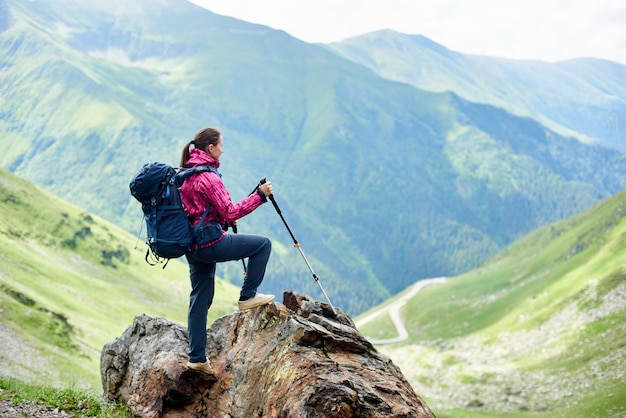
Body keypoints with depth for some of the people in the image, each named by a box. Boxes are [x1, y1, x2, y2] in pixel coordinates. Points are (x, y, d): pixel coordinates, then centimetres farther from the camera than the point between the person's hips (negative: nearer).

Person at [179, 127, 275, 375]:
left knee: (200, 300, 13)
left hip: (192, 246, 9)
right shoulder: (208, 177, -18)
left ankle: (197, 358, 16)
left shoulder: (185, 174, 11)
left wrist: (225, 221, 24)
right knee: (263, 244, 2)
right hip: (210, 243, -9)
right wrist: (259, 196, -15)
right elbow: (230, 213, -20)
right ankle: (247, 296, 9)